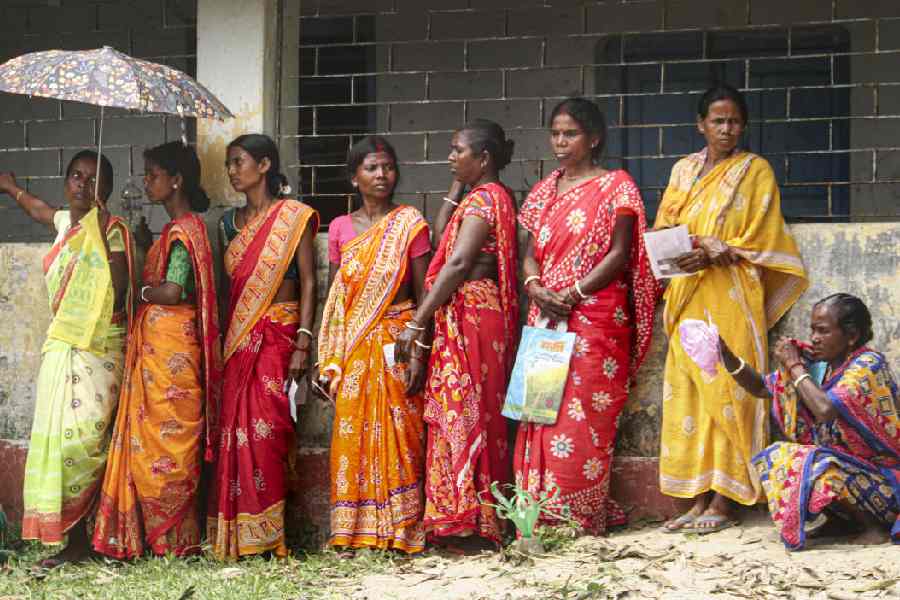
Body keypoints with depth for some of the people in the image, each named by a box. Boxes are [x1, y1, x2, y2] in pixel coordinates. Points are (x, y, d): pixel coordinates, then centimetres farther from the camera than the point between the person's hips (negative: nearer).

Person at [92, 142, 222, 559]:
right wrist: (146, 245, 15)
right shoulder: (180, 227, 17)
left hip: (170, 347, -10)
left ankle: (177, 540, 4)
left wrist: (140, 292, -6)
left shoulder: (182, 229, -13)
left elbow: (171, 292, -22)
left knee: (164, 440, -3)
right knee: (152, 440, 11)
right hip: (155, 346, 10)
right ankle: (163, 538, 15)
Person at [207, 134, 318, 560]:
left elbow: (308, 283, -4)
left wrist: (303, 343, -12)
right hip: (239, 337, 5)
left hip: (279, 334, -5)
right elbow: (228, 285, 15)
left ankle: (270, 533, -3)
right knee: (236, 431, 0)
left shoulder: (293, 216, -1)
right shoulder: (230, 222, 14)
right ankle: (237, 536, 4)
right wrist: (224, 341, 8)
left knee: (268, 430, -9)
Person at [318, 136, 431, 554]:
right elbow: (333, 299, 12)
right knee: (352, 437, 1)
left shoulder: (409, 224, 0)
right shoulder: (340, 228, 9)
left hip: (396, 341, -3)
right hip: (352, 347, 3)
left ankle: (400, 530, 3)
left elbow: (423, 294, -3)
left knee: (397, 435, -3)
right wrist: (329, 359, 6)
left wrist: (419, 351, -12)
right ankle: (354, 531, 9)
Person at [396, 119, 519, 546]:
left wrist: (417, 323, -22)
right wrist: (457, 186, 15)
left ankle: (466, 515, -10)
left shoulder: (483, 199, -11)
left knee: (463, 409, -9)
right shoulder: (495, 196, 19)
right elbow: (442, 235, 23)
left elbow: (457, 262, -20)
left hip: (468, 315, -10)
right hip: (482, 314, 10)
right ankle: (477, 517, 12)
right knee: (475, 414, 9)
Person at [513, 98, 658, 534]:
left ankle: (582, 517, -3)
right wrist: (536, 288, -7)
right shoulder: (544, 191, 17)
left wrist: (572, 295, -15)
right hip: (546, 317, 6)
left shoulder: (614, 186, -1)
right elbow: (529, 253, 15)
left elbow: (619, 254, -8)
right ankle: (541, 516, 9)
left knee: (582, 416, -8)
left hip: (594, 317, -6)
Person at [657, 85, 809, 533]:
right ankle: (698, 499, 5)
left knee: (726, 390, -8)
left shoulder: (755, 171, 3)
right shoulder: (684, 170, 16)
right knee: (688, 391, 1)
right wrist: (677, 253, -8)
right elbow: (663, 228, 12)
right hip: (688, 294, 5)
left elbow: (760, 240, -2)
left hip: (733, 294, -4)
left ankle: (723, 501, -5)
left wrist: (715, 253, -14)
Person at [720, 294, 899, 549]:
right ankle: (842, 518, 1)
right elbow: (761, 388, 10)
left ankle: (876, 524, -9)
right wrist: (726, 355, -6)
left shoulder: (869, 364, -19)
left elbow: (825, 410, -35)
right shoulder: (816, 363, 2)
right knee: (773, 459, -4)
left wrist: (794, 365, -21)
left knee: (812, 468, -30)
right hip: (844, 465, 8)